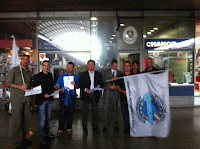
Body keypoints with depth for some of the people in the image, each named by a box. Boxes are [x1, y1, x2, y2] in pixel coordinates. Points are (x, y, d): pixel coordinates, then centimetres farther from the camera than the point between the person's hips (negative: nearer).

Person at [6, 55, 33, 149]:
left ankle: (23, 138, 24)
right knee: (17, 121, -4)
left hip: (27, 98, 6)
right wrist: (19, 87, -16)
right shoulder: (14, 70, 0)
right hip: (17, 98, -5)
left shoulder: (29, 72, 16)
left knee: (27, 119, 9)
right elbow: (7, 83, -5)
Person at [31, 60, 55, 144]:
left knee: (48, 117, 16)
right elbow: (34, 89, -10)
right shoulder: (37, 76, -6)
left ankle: (47, 132, 31)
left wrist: (53, 91, -1)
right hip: (41, 100, -5)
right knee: (42, 118, -1)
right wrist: (43, 94, -19)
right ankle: (42, 136, 12)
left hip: (50, 99, 5)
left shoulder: (50, 75, 10)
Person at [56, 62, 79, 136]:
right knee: (62, 112, -5)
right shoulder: (62, 76, 5)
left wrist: (75, 84, -14)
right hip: (64, 95, -2)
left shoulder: (76, 76, 10)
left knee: (71, 112, 6)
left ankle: (69, 128, 19)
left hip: (72, 96, 2)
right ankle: (60, 129, 4)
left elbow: (77, 87, 7)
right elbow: (57, 85, 0)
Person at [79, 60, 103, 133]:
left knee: (95, 111, 6)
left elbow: (101, 83, 12)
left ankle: (95, 126, 18)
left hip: (95, 95, 1)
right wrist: (85, 89, -16)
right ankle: (84, 126, 14)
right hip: (86, 95, -1)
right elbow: (81, 85, 2)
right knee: (85, 112, 2)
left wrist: (99, 86, -10)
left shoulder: (98, 74, 12)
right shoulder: (83, 74, 6)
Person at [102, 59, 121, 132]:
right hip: (107, 92, -1)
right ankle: (105, 126, 5)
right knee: (105, 109, -3)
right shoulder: (106, 71, 7)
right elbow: (104, 80, -7)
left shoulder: (119, 73, 10)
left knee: (115, 109, 6)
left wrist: (115, 87, -10)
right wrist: (112, 79, -19)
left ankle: (116, 125, 17)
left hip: (115, 93, 1)